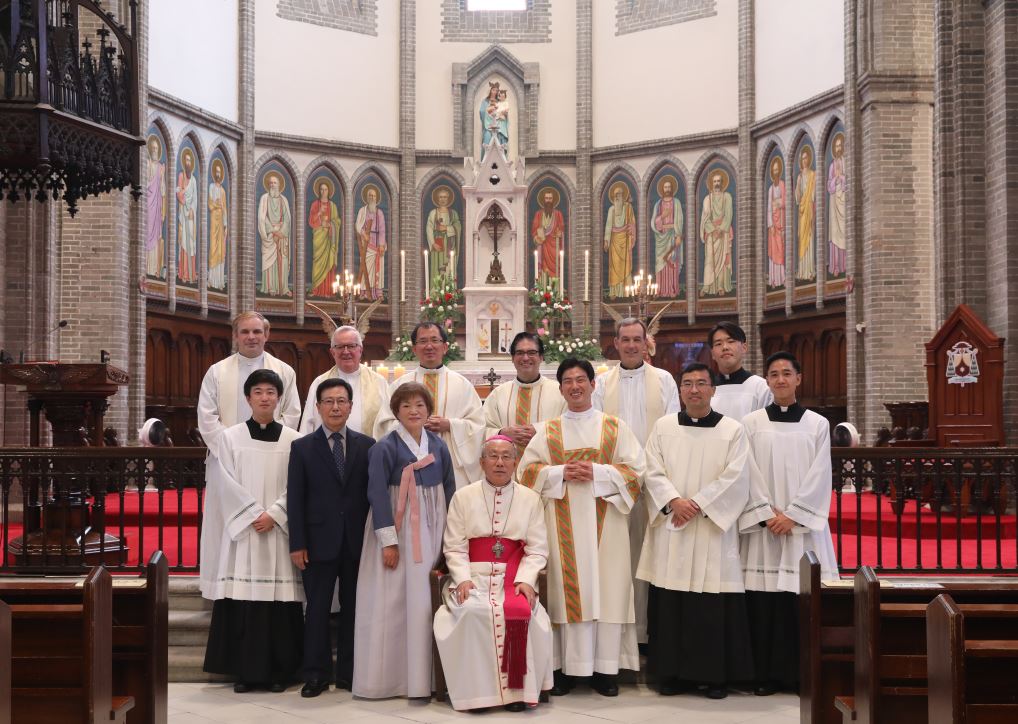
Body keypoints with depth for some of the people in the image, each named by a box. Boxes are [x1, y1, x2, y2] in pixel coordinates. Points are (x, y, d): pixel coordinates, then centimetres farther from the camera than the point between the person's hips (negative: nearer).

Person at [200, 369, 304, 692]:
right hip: (242, 529, 0)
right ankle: (244, 670, 6)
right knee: (242, 598, -3)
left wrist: (273, 515, -11)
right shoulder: (230, 437, 5)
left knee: (279, 597, -1)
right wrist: (253, 515, -10)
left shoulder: (293, 439, 6)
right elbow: (226, 484, -1)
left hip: (279, 530, 0)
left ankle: (279, 670, 7)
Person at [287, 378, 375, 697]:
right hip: (319, 541, -1)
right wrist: (297, 544, -6)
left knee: (353, 608, 8)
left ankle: (349, 673, 18)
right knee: (317, 609, 4)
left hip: (357, 542, 1)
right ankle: (316, 674, 13)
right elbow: (295, 499, -1)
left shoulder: (367, 445, 5)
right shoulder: (302, 447, 2)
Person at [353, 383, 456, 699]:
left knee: (426, 601, 5)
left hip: (432, 531, 4)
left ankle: (423, 676, 15)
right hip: (397, 530, -4)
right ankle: (386, 677, 8)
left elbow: (449, 490, 12)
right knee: (393, 602, -2)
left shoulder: (438, 446, 7)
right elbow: (377, 495, -9)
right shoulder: (384, 448, -6)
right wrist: (388, 541, -14)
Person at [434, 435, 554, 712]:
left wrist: (525, 580, -13)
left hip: (514, 578, 0)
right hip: (474, 576, 0)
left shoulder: (531, 499, 9)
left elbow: (537, 550, 3)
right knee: (471, 612, -30)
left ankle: (517, 689, -14)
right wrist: (463, 579, -13)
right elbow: (454, 547, 3)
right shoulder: (463, 497, 9)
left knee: (520, 612, -30)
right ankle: (477, 688, -15)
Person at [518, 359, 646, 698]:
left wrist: (597, 472, -12)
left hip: (604, 520, -1)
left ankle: (605, 669, 2)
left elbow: (635, 469, 1)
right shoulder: (547, 431, 12)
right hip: (563, 523, 1)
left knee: (606, 589, -4)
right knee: (567, 589, -2)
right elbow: (528, 470, 5)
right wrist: (561, 473, -11)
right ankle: (566, 667, 3)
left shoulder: (615, 427, 8)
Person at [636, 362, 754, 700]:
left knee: (715, 607, -1)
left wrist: (697, 504, -13)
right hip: (671, 529, 2)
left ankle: (716, 675, 10)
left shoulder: (732, 430, 2)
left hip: (714, 528, -2)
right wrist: (674, 501, -14)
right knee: (670, 604, 3)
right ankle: (673, 672, 13)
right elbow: (653, 472, 2)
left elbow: (735, 477, -6)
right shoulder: (663, 427, 9)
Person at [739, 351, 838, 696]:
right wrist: (767, 514, -10)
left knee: (802, 600, -1)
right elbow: (749, 475, 1)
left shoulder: (817, 424, 5)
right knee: (764, 601, -1)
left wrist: (792, 515, -9)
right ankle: (766, 674, 7)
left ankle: (801, 673, 8)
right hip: (763, 525, 0)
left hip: (803, 525, 0)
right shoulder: (751, 423, 5)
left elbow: (818, 477, -1)